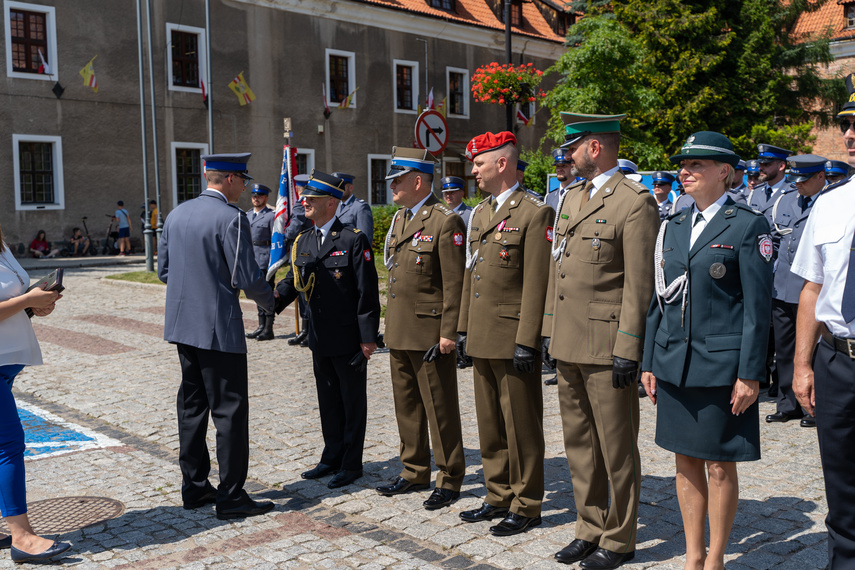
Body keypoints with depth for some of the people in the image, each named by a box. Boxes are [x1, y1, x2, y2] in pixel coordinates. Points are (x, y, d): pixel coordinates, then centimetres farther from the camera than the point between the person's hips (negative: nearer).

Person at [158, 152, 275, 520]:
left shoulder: (176, 215, 9)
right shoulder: (230, 218, -15)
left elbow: (164, 269, 14)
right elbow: (247, 277, -17)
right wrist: (268, 301, 2)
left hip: (181, 324, 8)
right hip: (218, 327, -8)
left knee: (192, 405, 16)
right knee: (230, 409, -1)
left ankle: (194, 486, 26)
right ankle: (231, 496, 4)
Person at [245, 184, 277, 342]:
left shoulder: (271, 215, -6)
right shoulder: (247, 215, 15)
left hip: (266, 257, -7)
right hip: (251, 257, 7)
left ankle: (268, 329, 1)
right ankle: (261, 326, 21)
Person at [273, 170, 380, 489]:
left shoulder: (354, 240, -12)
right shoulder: (303, 242, 9)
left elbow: (367, 294, -13)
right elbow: (293, 281, 12)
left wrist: (368, 338, -15)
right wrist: (274, 301, -10)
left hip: (349, 340, -7)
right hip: (320, 340, 7)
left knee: (352, 403, 7)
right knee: (328, 401, 17)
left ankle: (351, 464, 18)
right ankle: (332, 458, 32)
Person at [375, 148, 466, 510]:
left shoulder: (446, 222, -12)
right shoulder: (399, 218, 14)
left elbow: (454, 283, -15)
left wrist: (448, 332, -18)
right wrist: (391, 324, 17)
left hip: (430, 332, -8)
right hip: (399, 331, 9)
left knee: (440, 408, 1)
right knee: (406, 404, 15)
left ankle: (449, 480, 14)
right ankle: (414, 472, 28)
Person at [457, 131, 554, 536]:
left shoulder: (534, 213, -11)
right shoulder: (480, 214, 15)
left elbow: (536, 283, -15)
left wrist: (526, 341, -19)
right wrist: (463, 328, 16)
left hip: (512, 339, -8)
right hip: (482, 338, 8)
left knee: (521, 426, 3)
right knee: (490, 424, 15)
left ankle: (526, 505, 15)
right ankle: (499, 497, 28)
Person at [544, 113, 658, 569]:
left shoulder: (635, 202, -11)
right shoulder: (570, 198, 15)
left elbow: (639, 284, -15)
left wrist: (628, 350, -17)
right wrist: (549, 328, 15)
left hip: (606, 346, -8)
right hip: (568, 344, 8)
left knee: (616, 447, 4)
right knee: (579, 443, 15)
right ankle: (590, 529, 29)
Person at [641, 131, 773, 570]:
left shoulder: (748, 226, -5)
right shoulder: (673, 228, 11)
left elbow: (758, 307, -8)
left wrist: (750, 374, -12)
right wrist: (648, 363, 11)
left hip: (721, 366, -5)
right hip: (675, 365, 5)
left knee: (719, 466, 5)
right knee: (686, 462, 12)